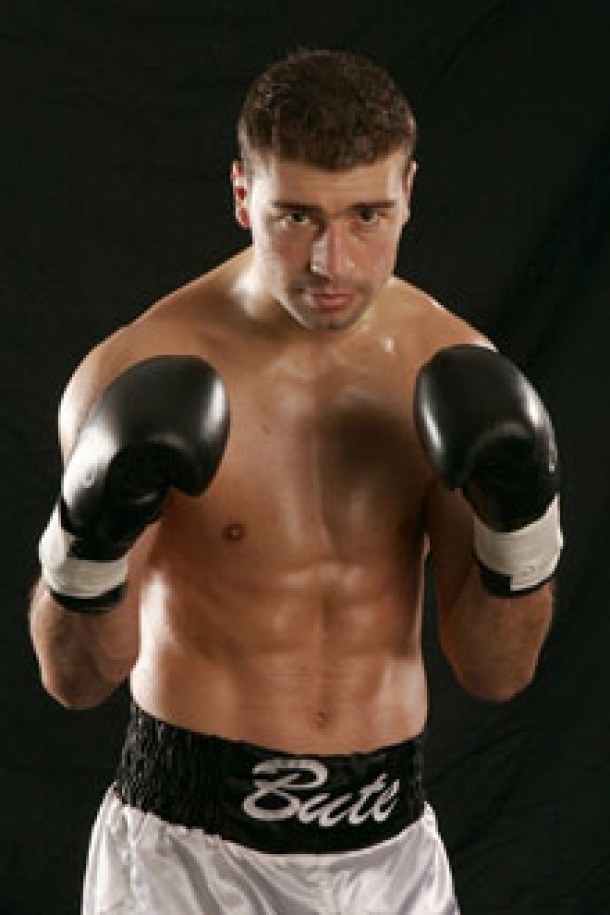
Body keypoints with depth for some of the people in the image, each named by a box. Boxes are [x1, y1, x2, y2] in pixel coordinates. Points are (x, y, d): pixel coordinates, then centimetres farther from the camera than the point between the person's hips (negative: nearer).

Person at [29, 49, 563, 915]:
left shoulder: (452, 375, -4)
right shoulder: (137, 379, -14)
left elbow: (495, 673, 0)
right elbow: (78, 680, -9)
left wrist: (523, 524, -15)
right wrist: (88, 544, -25)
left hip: (389, 840, 3)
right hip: (190, 838, -3)